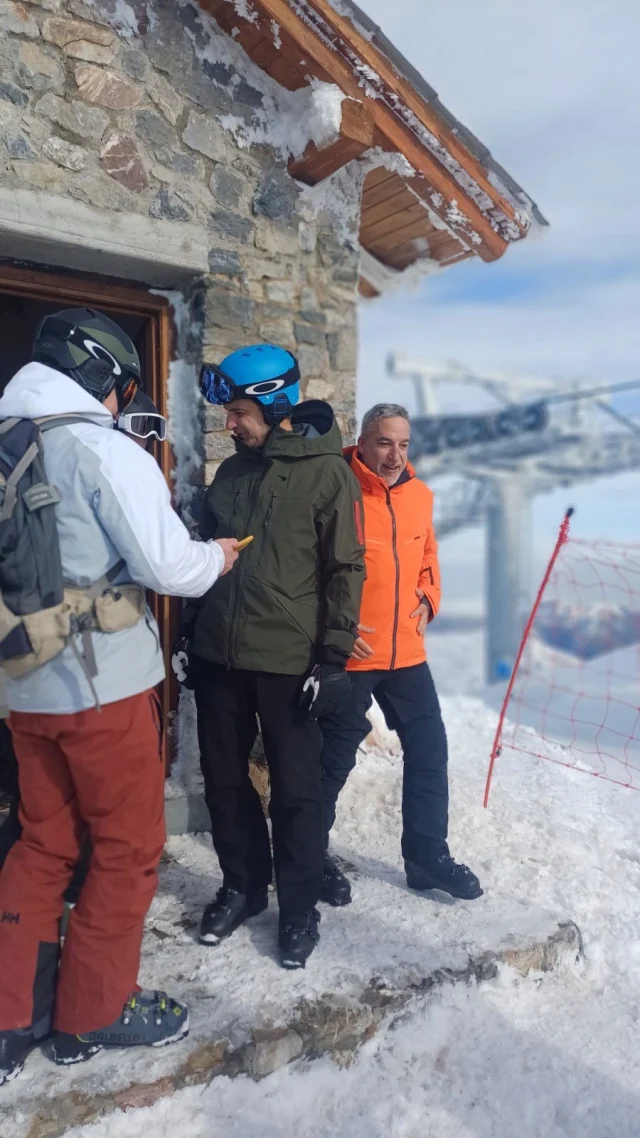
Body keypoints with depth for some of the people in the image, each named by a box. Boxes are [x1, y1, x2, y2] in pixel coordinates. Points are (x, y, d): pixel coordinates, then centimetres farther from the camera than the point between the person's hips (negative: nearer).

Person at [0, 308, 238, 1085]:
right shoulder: (104, 451, -14)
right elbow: (166, 565, -17)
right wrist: (216, 557, 3)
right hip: (102, 683, -7)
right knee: (127, 848, 11)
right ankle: (92, 1013, 25)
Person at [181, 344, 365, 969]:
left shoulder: (327, 472, -6)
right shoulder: (231, 471, 10)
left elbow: (346, 569, -8)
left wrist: (333, 656, -12)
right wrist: (191, 634, 15)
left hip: (288, 660, -5)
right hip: (219, 655, 6)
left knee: (295, 790, 7)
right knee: (224, 780, 15)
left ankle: (299, 907, 25)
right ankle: (242, 885, 35)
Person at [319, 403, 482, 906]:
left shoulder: (420, 495, 7)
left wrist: (429, 600, 6)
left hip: (407, 651, 6)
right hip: (348, 654, -6)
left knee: (429, 750, 13)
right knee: (335, 760, 8)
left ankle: (427, 855, 31)